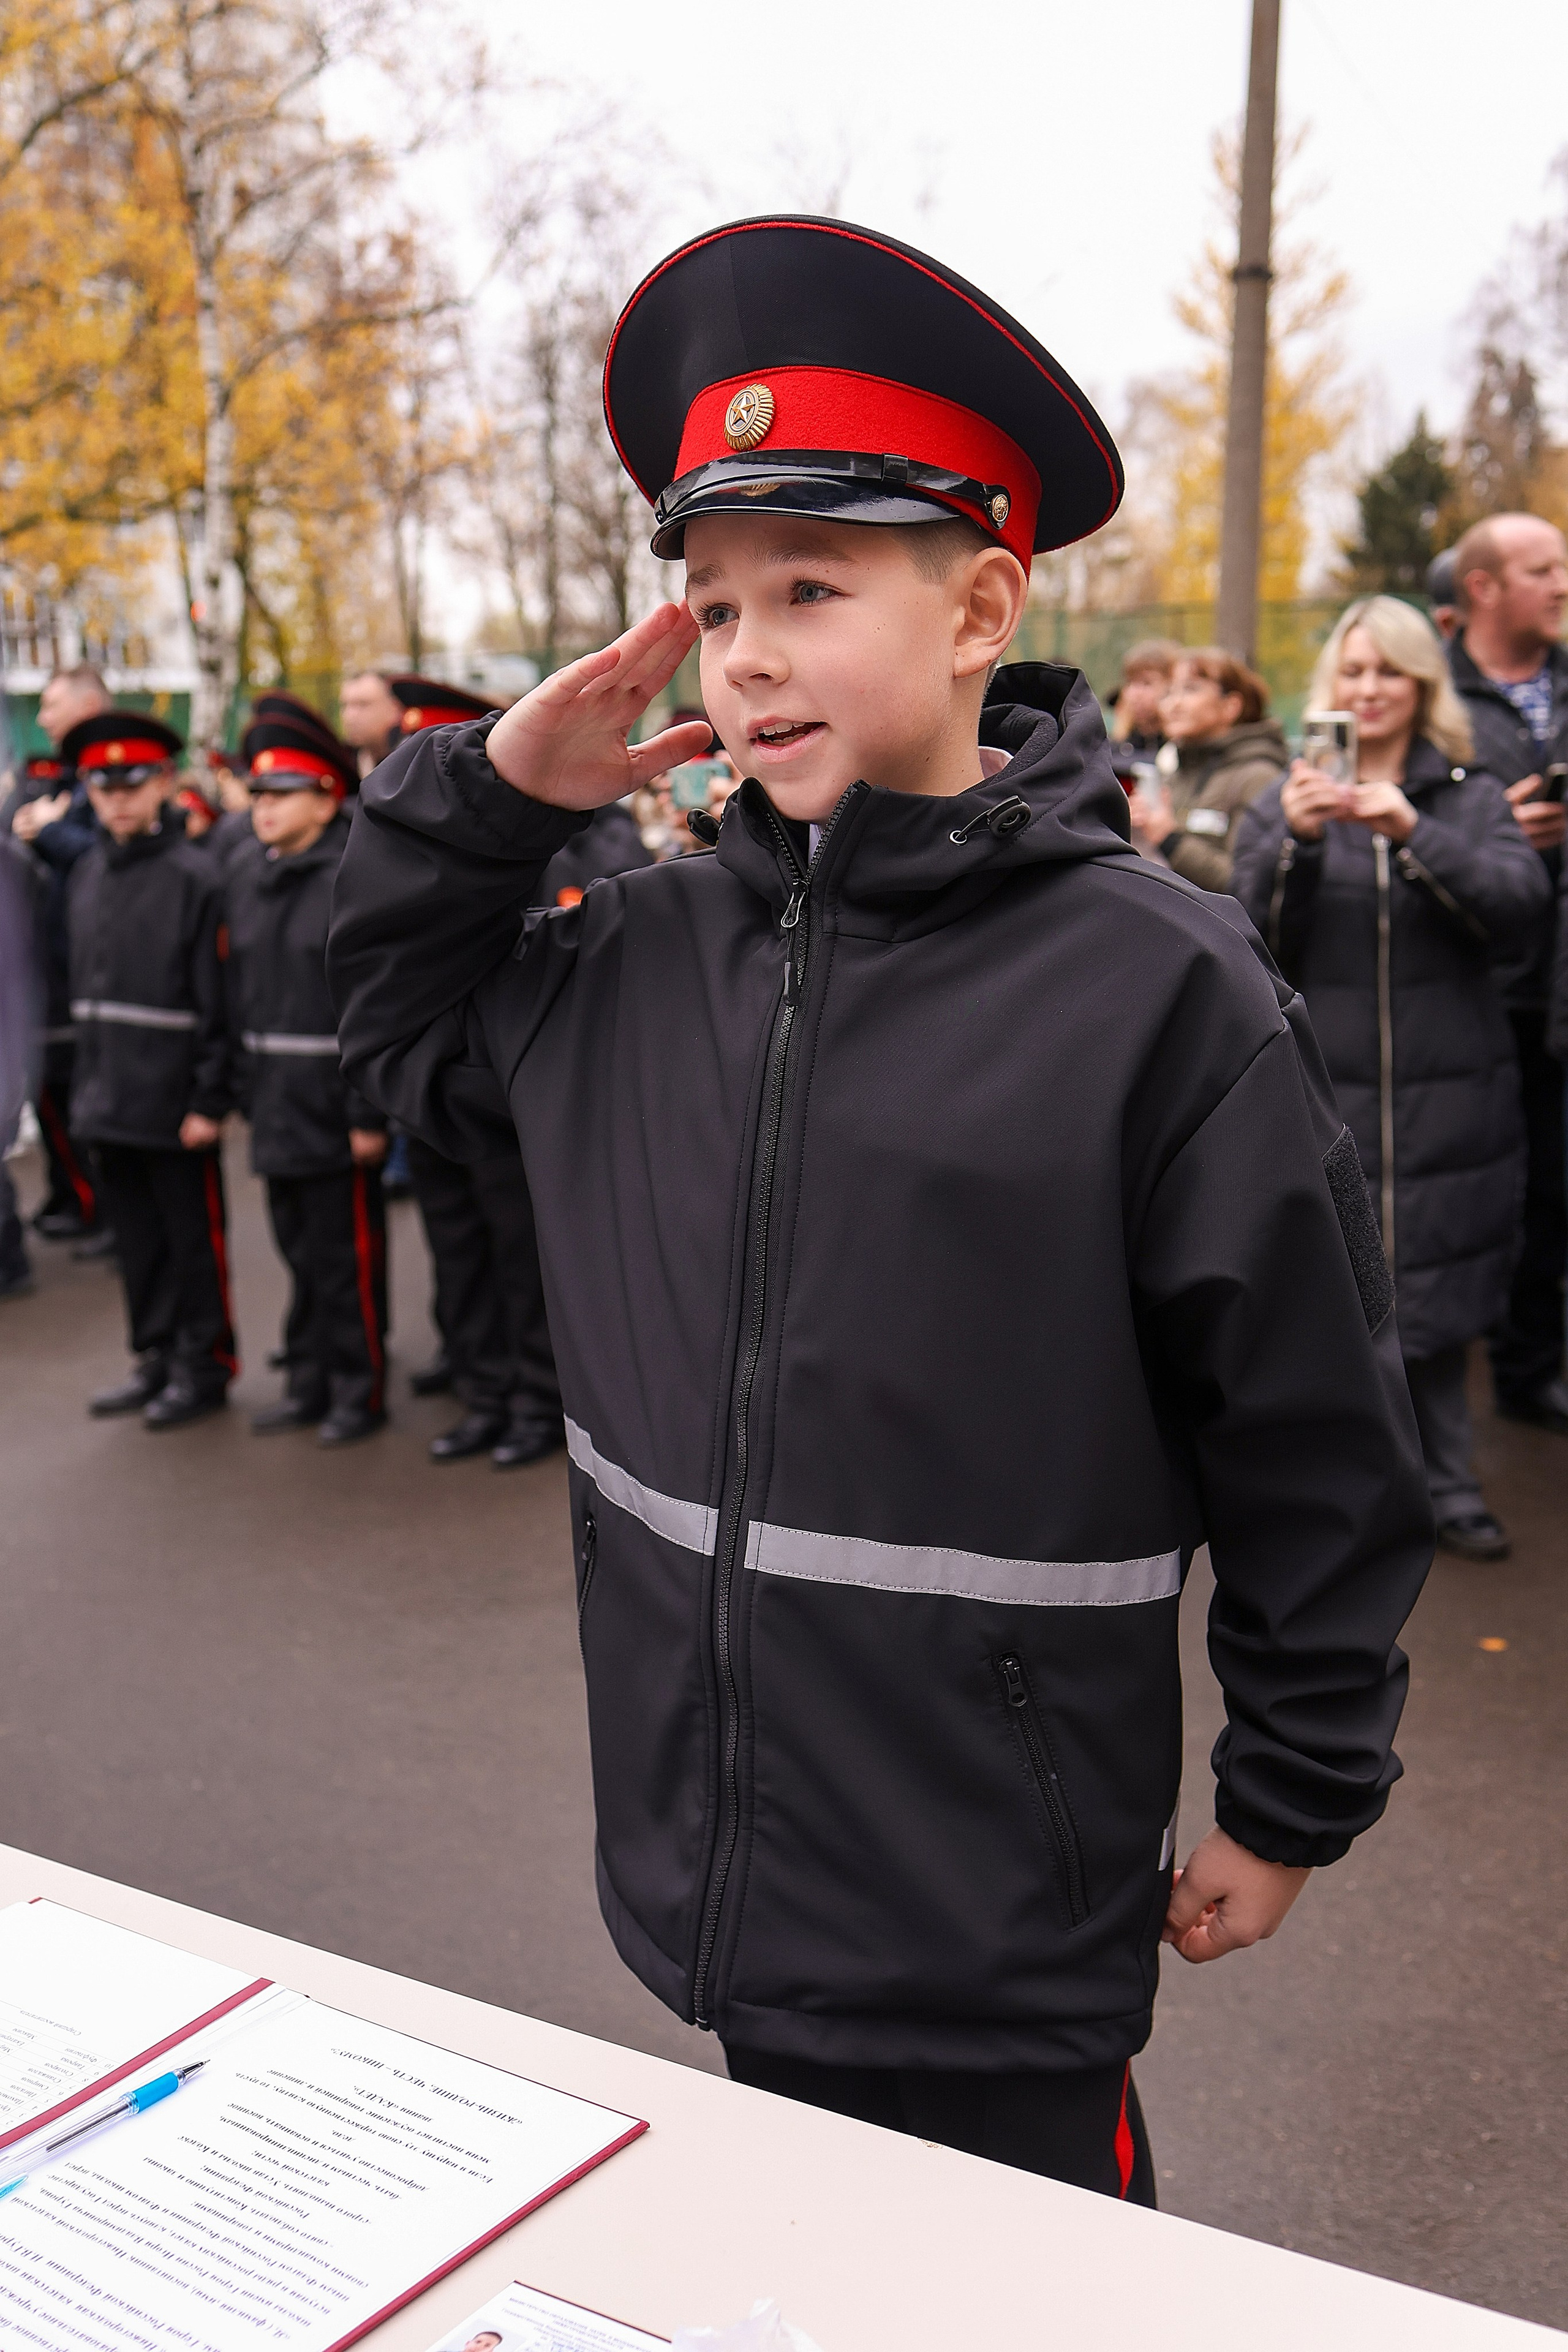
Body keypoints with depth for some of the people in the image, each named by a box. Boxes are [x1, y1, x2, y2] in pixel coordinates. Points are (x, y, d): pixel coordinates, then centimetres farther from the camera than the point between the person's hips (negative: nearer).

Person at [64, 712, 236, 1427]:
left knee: (193, 1240, 6)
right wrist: (86, 1081, 10)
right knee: (137, 1239, 15)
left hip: (175, 1101, -6)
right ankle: (156, 1359, 29)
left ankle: (203, 1367, 20)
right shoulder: (86, 875, 10)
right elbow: (83, 985, 13)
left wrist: (211, 1100, -14)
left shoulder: (194, 877, -10)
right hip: (109, 1096, 6)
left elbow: (217, 999, -12)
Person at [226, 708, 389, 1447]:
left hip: (334, 1106, -7)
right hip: (275, 1104, 7)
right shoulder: (245, 874, 9)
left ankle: (360, 1391, 16)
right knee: (299, 1249, 16)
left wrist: (369, 1113, -17)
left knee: (346, 1256, 3)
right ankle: (309, 1382, 28)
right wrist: (247, 1092, 10)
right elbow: (239, 989, 12)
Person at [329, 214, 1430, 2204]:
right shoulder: (647, 954, 0)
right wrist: (492, 790, 0)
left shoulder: (1158, 988, -16)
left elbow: (1317, 1449, -10)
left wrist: (1295, 1799, 0)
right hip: (704, 1861, 6)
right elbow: (397, 1024, 18)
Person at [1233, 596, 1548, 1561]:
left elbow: (1522, 905, -11)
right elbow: (1257, 943, -4)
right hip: (1323, 1090, 0)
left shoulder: (1472, 798, 7)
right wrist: (1297, 842, -20)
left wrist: (1414, 835, -23)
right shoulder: (1285, 804, 8)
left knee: (1436, 1292, 5)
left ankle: (1447, 1483, 17)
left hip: (1446, 1092, 0)